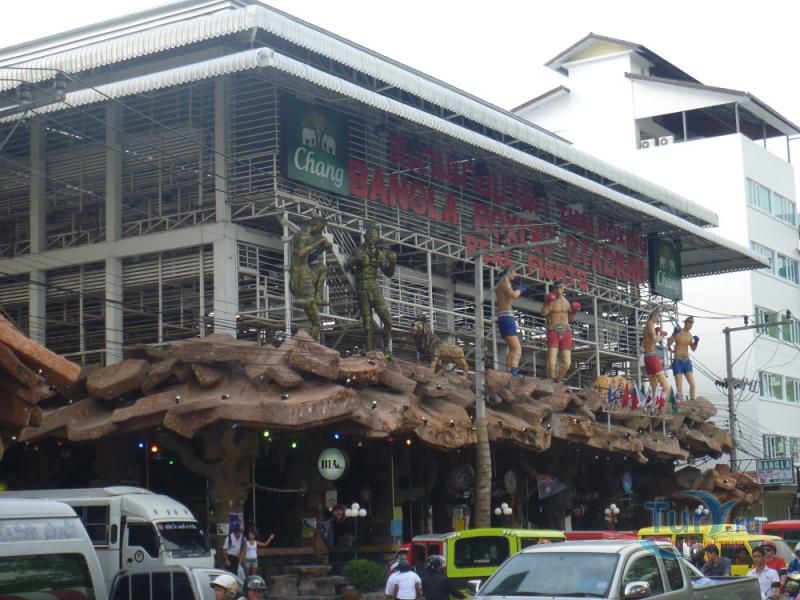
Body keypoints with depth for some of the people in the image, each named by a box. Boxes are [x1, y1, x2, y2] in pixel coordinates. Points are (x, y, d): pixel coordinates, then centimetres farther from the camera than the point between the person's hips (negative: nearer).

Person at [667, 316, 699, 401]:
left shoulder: (690, 335, 10)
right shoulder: (678, 333, -8)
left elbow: (693, 349, 17)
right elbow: (668, 345, -13)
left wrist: (696, 342, -2)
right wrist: (673, 335, -25)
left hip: (687, 361, 6)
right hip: (678, 361, -6)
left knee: (693, 385, 0)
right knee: (679, 387, -7)